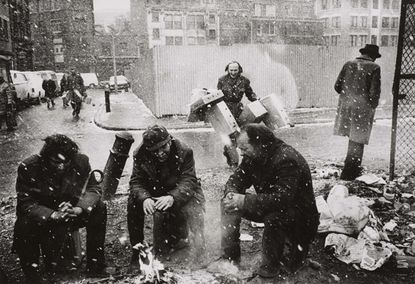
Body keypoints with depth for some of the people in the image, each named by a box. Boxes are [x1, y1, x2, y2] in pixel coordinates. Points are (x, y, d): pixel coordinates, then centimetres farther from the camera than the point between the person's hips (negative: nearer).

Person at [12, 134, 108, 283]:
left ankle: (95, 265, -8)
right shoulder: (28, 168, -21)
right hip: (42, 217, -2)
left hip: (71, 213, 3)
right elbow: (25, 203, -21)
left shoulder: (81, 161, -14)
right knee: (24, 225, -34)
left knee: (99, 208, -20)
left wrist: (79, 209, -31)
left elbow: (93, 188, -10)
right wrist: (53, 215, -38)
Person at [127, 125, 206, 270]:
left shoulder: (184, 152, -20)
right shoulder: (141, 155, -12)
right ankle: (137, 250, -8)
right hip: (153, 194, 3)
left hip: (180, 195, -2)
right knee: (134, 202, -23)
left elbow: (189, 181, -27)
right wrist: (144, 198, -40)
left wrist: (172, 197, -47)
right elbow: (136, 182, -17)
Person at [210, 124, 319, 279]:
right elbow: (237, 177, 5)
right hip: (268, 207, 8)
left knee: (274, 216, -40)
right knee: (229, 203, -4)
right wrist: (231, 193, -20)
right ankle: (230, 255, 6)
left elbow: (283, 198, -38)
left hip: (300, 215, -8)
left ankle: (270, 268, -14)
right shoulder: (253, 156, -4)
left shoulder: (287, 159, -29)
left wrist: (244, 201, -39)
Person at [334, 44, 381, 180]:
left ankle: (355, 168, 27)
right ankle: (348, 172, 9)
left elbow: (337, 86, 4)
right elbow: (374, 92, -12)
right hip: (363, 108, -4)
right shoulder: (374, 68, -8)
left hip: (346, 105, 5)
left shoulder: (348, 64, 4)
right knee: (357, 140, 5)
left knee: (353, 137, 17)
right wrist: (372, 106, 3)